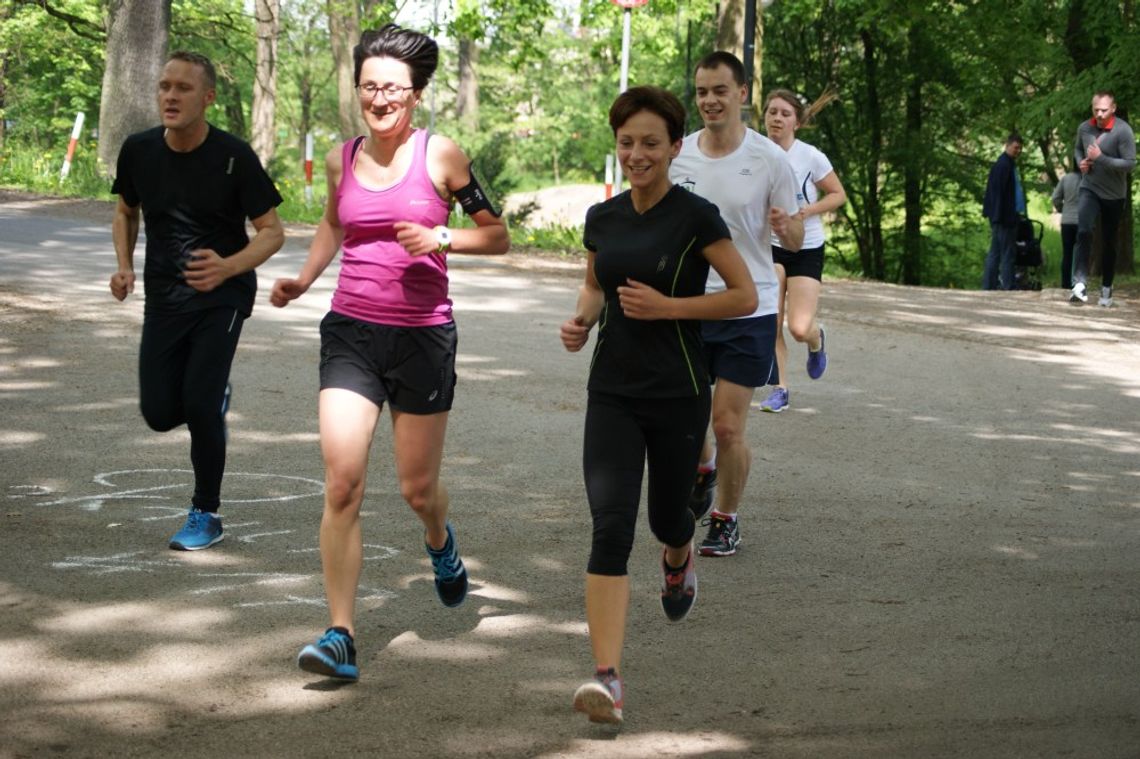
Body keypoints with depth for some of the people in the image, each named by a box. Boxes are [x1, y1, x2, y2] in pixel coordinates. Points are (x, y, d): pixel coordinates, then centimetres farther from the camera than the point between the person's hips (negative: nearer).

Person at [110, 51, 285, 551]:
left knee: (199, 406, -16)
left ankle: (206, 515, 6)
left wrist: (227, 267, -29)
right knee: (159, 413, -1)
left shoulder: (234, 157, -15)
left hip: (223, 296, -4)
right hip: (163, 297, 4)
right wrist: (124, 266, -4)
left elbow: (271, 232, -11)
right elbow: (125, 212, 15)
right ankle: (214, 395, 36)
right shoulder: (139, 151, -4)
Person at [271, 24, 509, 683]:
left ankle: (440, 541, 47)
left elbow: (498, 236, 2)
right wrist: (303, 280, 10)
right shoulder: (342, 159, 4)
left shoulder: (441, 156, -5)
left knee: (417, 487, 9)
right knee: (342, 483, -11)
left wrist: (441, 239, -15)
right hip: (351, 332, 2)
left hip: (423, 336, -2)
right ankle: (341, 635, -7)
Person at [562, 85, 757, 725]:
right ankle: (609, 679, -18)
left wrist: (667, 305, -18)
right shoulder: (602, 218, 5)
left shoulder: (697, 217, -10)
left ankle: (679, 557, 56)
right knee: (610, 524, -12)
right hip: (613, 391, 3)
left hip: (678, 394, -3)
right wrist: (582, 319, 0)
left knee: (666, 516, 15)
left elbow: (746, 295, -7)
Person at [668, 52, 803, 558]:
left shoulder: (770, 160, -7)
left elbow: (794, 239, -1)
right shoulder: (678, 155, 2)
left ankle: (726, 519, 16)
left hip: (748, 311, -3)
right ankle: (703, 472, 44)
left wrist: (786, 230, -23)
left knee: (728, 427, -6)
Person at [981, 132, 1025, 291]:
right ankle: (1008, 288, -5)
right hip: (1004, 218, -10)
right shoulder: (1002, 165, -13)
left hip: (1009, 217, 10)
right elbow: (998, 192, -17)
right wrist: (999, 217, -20)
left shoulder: (1010, 164, 17)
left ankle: (988, 287, 14)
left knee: (995, 254, 11)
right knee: (1007, 254, -7)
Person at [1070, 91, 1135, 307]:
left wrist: (1101, 158, -25)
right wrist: (1080, 162, -3)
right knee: (1084, 232, -22)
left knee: (1109, 243, 9)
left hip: (1114, 195, -2)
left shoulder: (1123, 131, -16)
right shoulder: (1084, 128, -1)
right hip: (1089, 189, 2)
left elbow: (1130, 164, -18)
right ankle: (1080, 284, -28)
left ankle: (1106, 288, 25)